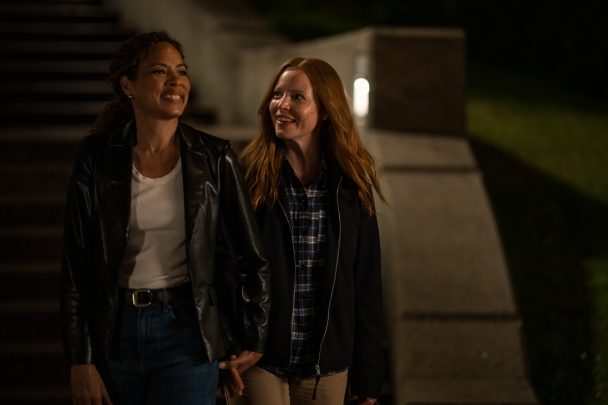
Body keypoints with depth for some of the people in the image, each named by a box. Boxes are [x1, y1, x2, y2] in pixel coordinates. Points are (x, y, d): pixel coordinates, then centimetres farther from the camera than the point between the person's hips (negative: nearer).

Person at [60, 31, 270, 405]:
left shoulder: (215, 158, -2)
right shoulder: (97, 158, -1)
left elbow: (252, 258, 5)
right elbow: (76, 267, 0)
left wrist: (253, 341, 9)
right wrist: (80, 361, -3)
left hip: (187, 331, -1)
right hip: (116, 331, 2)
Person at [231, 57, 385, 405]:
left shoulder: (351, 185, 1)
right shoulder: (248, 177, -5)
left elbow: (366, 285, 4)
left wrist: (368, 377, 4)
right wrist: (223, 354, -6)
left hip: (327, 367, 2)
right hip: (260, 361, -2)